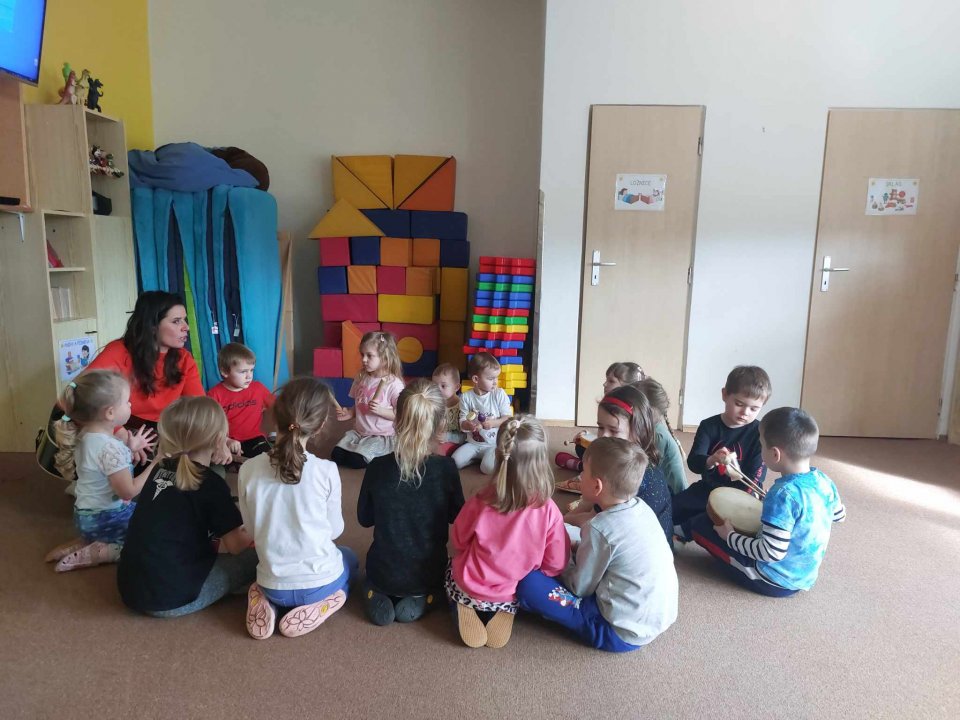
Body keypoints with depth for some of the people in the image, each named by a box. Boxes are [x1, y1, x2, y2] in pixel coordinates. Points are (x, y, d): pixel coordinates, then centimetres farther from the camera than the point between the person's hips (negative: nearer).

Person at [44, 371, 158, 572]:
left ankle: (83, 542, 13)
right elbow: (128, 491, -25)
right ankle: (90, 554, -8)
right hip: (105, 519, -9)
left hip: (87, 515, 9)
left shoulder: (85, 435, -1)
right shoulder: (110, 448, -28)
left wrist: (130, 449, 7)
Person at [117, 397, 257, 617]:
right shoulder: (211, 483, -14)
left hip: (131, 589, 7)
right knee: (257, 557, -3)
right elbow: (236, 546, -4)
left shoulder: (160, 470, 7)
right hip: (171, 598, -7)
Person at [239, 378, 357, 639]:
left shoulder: (249, 469, -11)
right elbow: (335, 530, -4)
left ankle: (268, 604, 8)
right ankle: (313, 608, 5)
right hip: (319, 583, -3)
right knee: (348, 557, 34)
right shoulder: (326, 471, -18)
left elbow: (252, 530, 0)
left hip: (273, 585, 3)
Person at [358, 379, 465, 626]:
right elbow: (457, 516, -4)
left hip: (382, 573, 1)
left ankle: (379, 596, 6)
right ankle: (420, 599, 5)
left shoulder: (377, 467, -18)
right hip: (428, 575, -1)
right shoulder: (446, 468, -21)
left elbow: (364, 518, -2)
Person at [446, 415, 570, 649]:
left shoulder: (480, 502, -22)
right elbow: (556, 565, -11)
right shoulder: (549, 511, -24)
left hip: (468, 589, 0)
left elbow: (458, 542, -4)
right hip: (511, 597, 0)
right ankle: (502, 613, 10)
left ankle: (467, 609, 9)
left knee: (452, 566, 32)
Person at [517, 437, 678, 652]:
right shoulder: (642, 508, -1)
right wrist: (579, 548, 9)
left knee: (528, 582, -11)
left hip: (623, 633, -8)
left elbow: (579, 587, -11)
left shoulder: (601, 529, -23)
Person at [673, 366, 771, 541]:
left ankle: (684, 530, -12)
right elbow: (693, 462, -17)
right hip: (708, 488, 2)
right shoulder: (709, 426, -4)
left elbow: (754, 478, -10)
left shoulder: (760, 433, -8)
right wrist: (710, 461, -40)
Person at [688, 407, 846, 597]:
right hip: (805, 579, 8)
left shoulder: (783, 495, -31)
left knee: (700, 524, -3)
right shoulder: (824, 481, -6)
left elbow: (772, 553, -30)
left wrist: (730, 536, -17)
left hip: (773, 582, -8)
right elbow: (839, 516, 14)